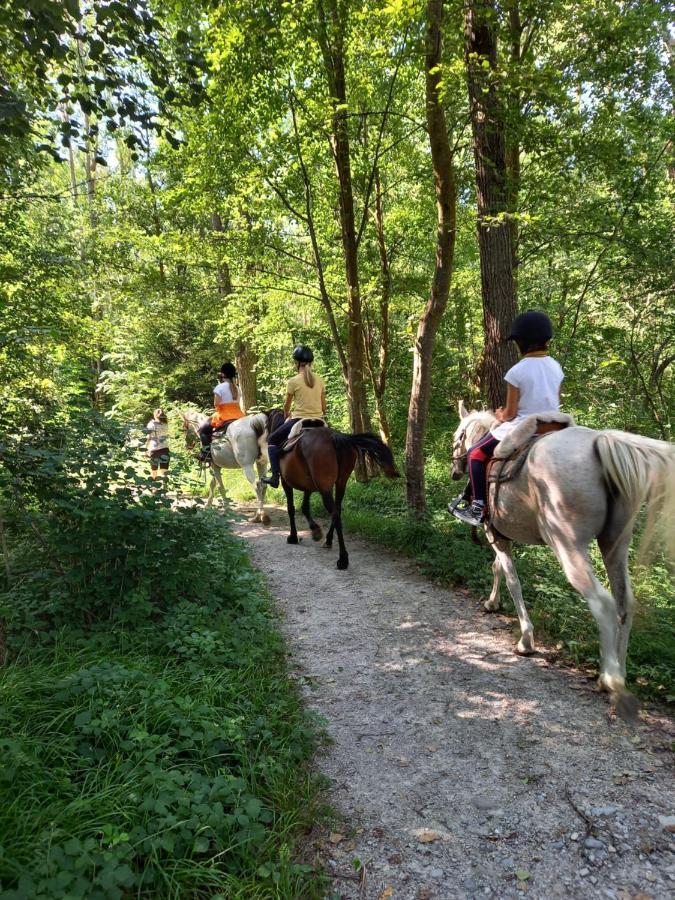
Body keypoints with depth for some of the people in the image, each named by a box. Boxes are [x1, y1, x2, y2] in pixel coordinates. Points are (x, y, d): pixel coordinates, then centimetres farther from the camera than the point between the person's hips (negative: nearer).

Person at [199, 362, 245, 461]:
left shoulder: (220, 387, -9)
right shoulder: (236, 388, 11)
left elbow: (216, 404, -12)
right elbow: (237, 402, 9)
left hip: (224, 417, -6)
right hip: (238, 416, 6)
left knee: (204, 430, 8)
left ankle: (206, 452, -7)